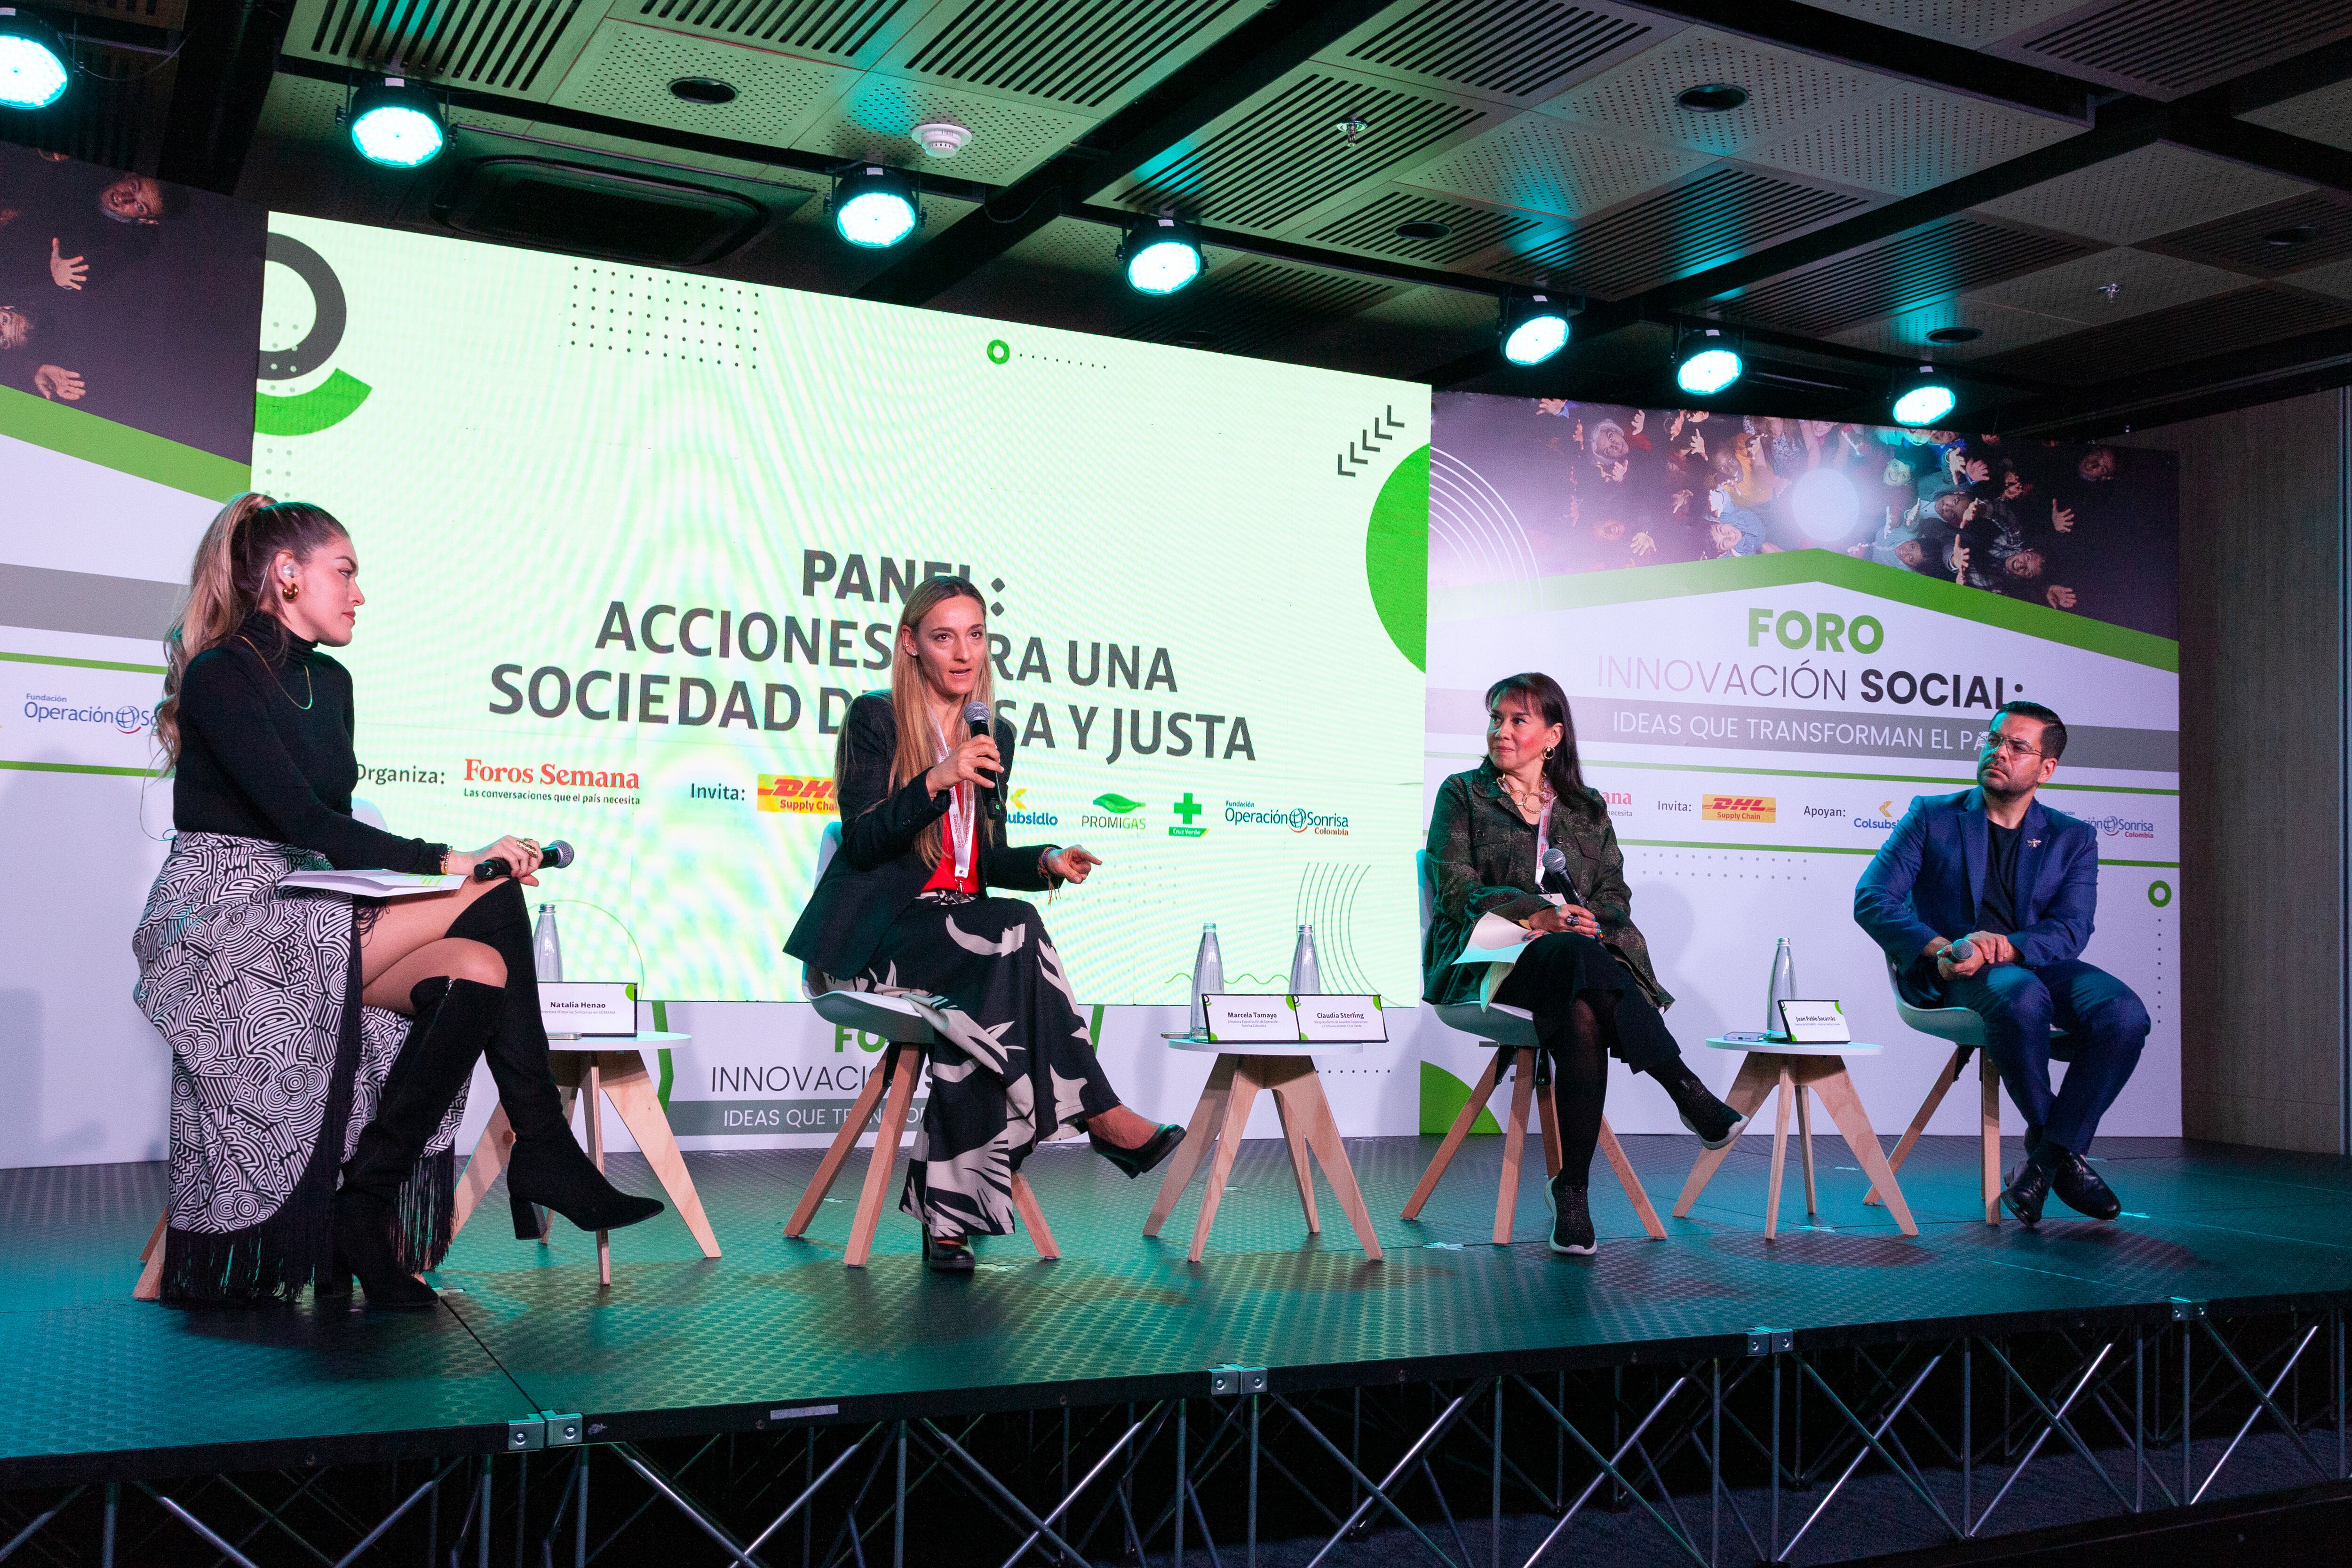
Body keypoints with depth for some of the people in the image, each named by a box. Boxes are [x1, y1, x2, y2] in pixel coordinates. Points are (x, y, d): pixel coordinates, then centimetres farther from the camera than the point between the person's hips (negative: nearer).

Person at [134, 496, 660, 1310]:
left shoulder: (331, 682, 16)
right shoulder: (221, 674, -10)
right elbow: (306, 825, -20)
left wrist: (451, 868, -4)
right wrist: (452, 864, -23)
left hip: (305, 916, 8)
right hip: (223, 922, -8)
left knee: (478, 976, -20)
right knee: (490, 905, -25)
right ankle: (542, 1152, -17)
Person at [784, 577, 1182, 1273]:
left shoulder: (995, 735, 16)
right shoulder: (875, 718, -2)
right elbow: (862, 842, -12)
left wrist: (1046, 862, -1)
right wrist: (937, 780, -25)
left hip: (961, 925, 5)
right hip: (874, 934, -5)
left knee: (982, 1008, -32)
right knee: (1015, 931, -33)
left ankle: (948, 1215, -30)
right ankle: (1101, 1116, -25)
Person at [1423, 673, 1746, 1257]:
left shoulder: (1587, 808, 22)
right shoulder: (1462, 795, 13)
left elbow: (1615, 894, 13)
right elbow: (1455, 888, -1)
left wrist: (1588, 919, -13)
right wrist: (1534, 916, -17)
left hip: (1578, 959, 3)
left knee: (1582, 1016, -37)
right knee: (1575, 955, -38)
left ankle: (1572, 1188, -34)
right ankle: (1686, 1090, -39)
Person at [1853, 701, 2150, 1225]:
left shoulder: (2073, 839, 12)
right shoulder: (1931, 817, 8)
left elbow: (2070, 932, -2)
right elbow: (1872, 900, -3)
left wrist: (2005, 945, -25)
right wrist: (1939, 949, -21)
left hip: (2034, 964, 3)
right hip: (1946, 975, -3)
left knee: (2124, 1014, -28)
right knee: (2021, 997, -37)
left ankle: (2052, 1153, -16)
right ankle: (2045, 1134, -13)